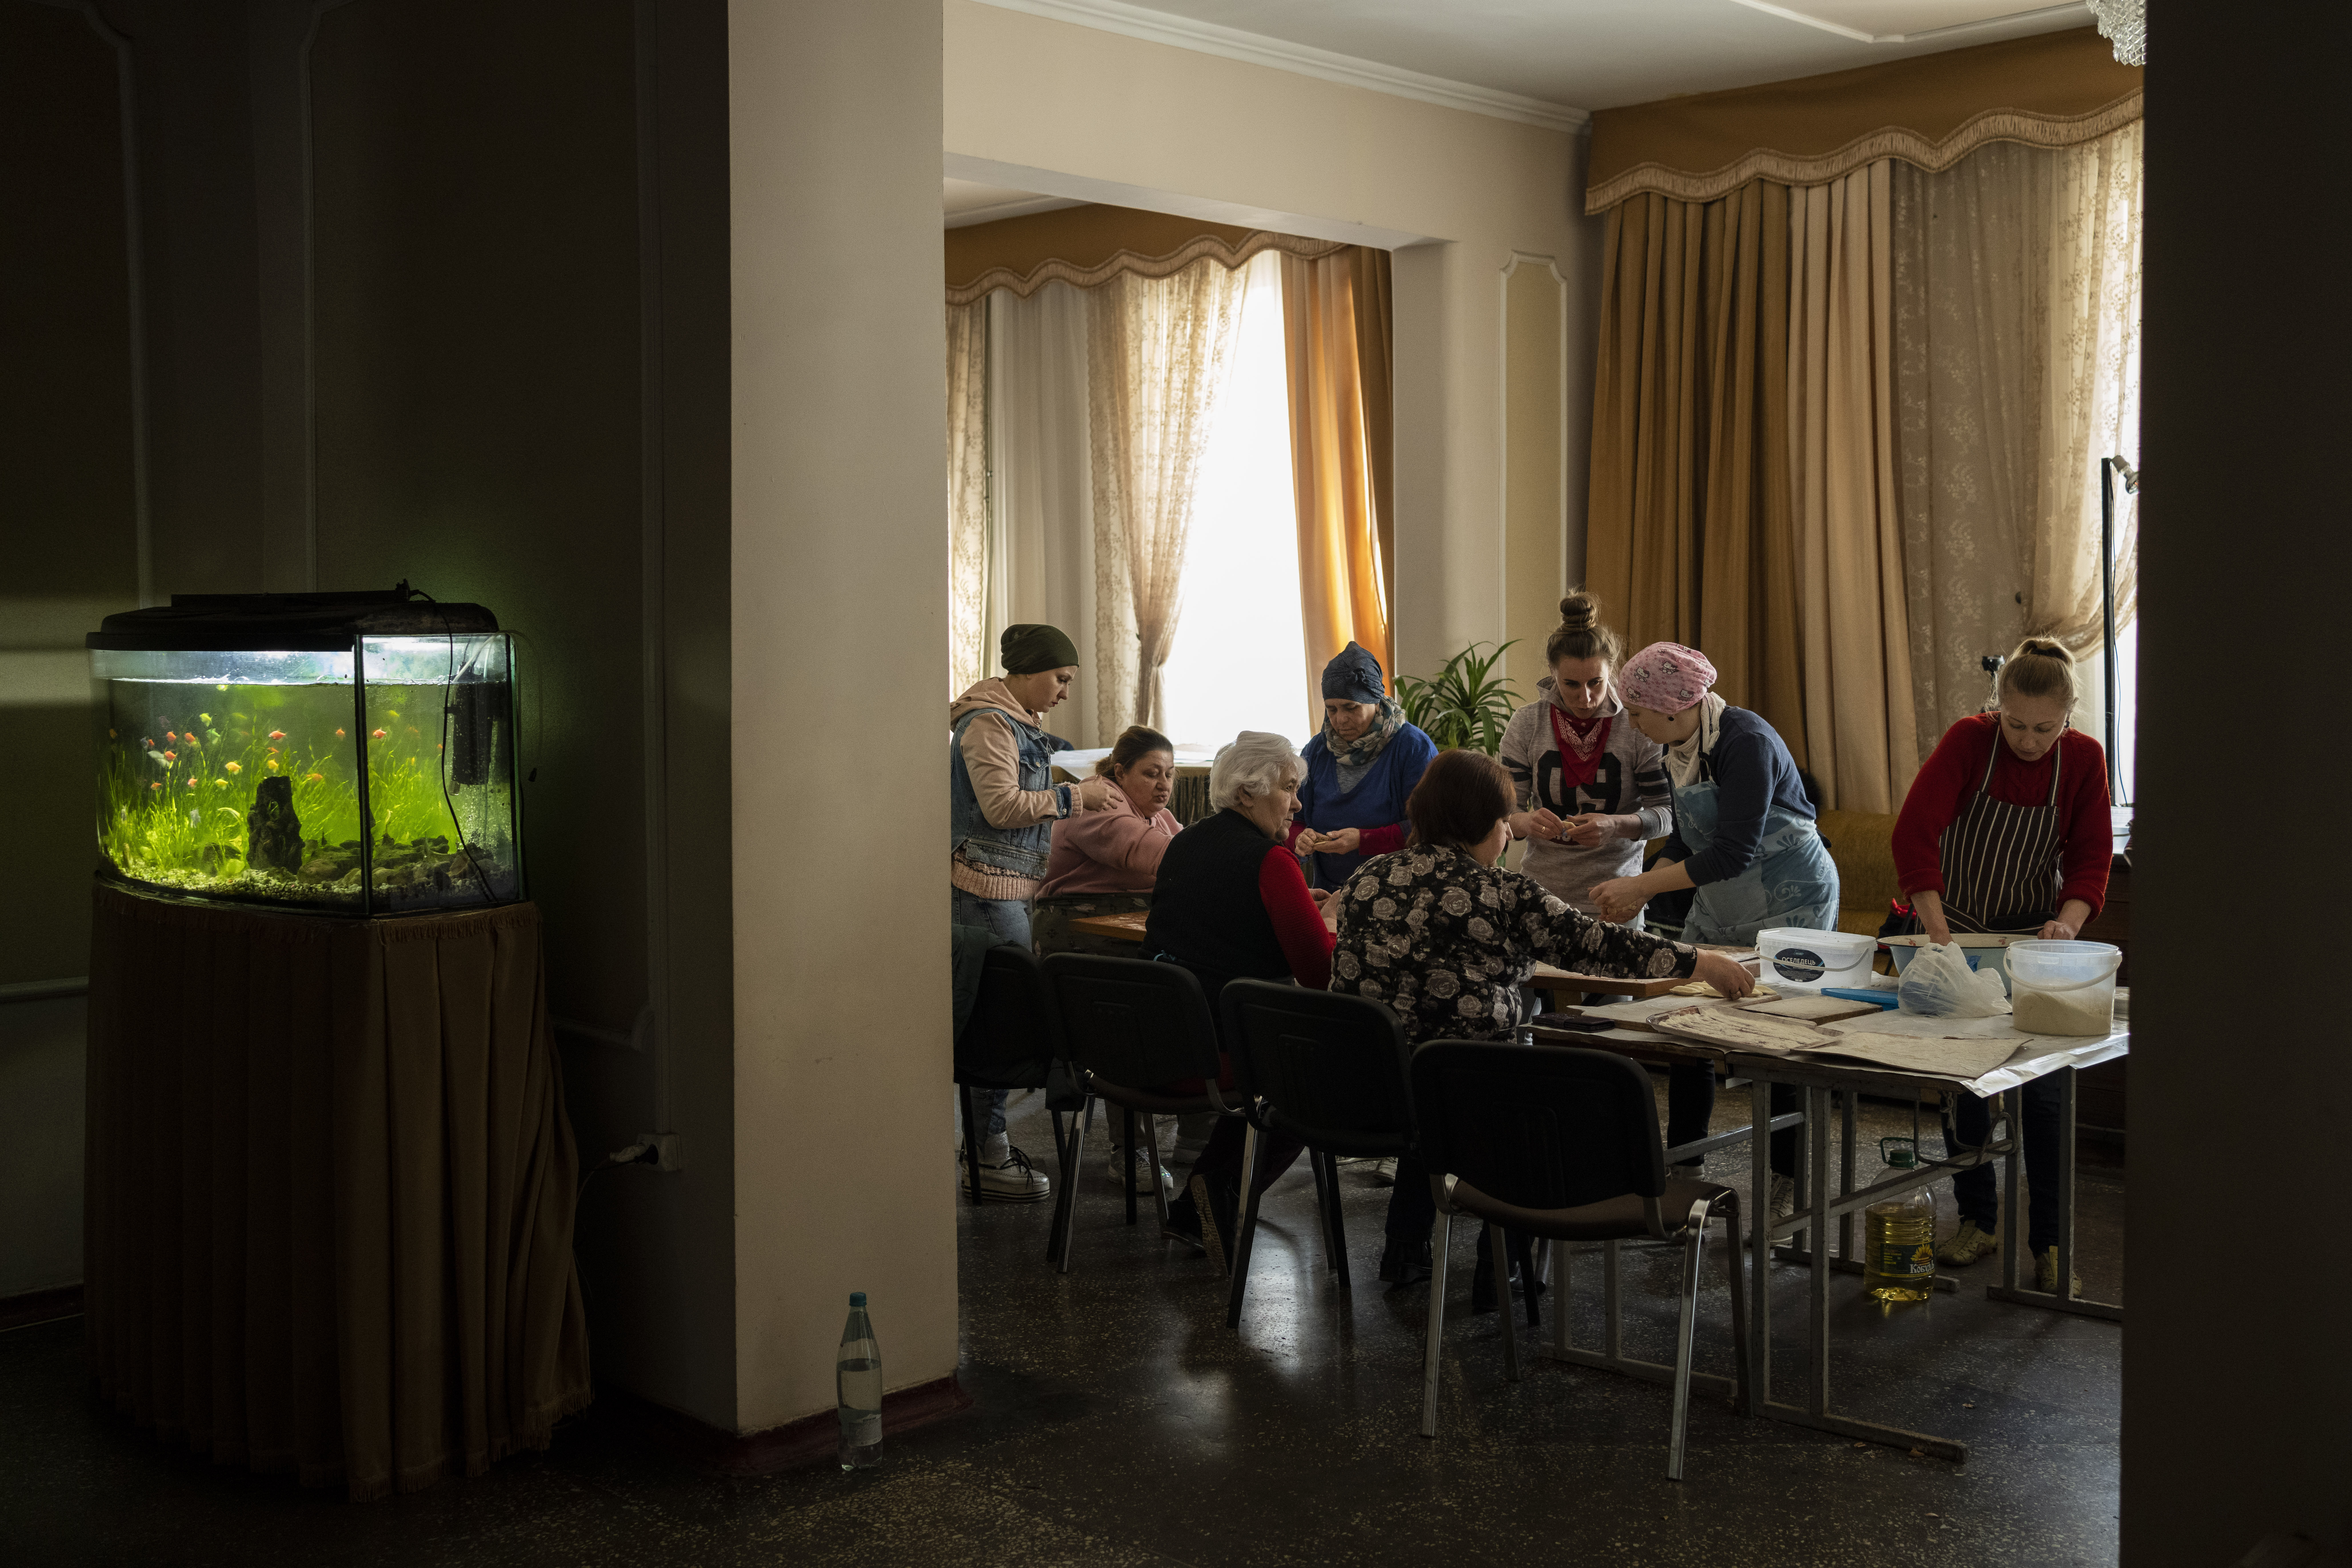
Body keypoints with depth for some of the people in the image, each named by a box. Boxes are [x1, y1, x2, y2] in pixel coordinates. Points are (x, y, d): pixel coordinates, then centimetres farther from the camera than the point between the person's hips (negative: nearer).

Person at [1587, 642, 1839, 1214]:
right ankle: (1683, 1170, 16)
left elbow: (1734, 852, -28)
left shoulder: (1746, 742, -23)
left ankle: (1788, 1186, 9)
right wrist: (1642, 890, -1)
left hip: (1791, 907, -8)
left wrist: (1641, 885, -24)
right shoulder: (1678, 748, 3)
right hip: (1718, 910, 8)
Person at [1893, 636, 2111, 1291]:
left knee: (2043, 1090, -5)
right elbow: (1914, 832, -27)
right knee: (1960, 1082, 5)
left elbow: (2091, 856, -7)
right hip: (1958, 929, 0)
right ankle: (1977, 1220, 20)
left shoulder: (2084, 759, -9)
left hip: (2035, 940, 1)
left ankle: (2051, 1240, 5)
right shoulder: (1969, 740, -18)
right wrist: (1938, 933, -35)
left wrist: (2069, 921, -27)